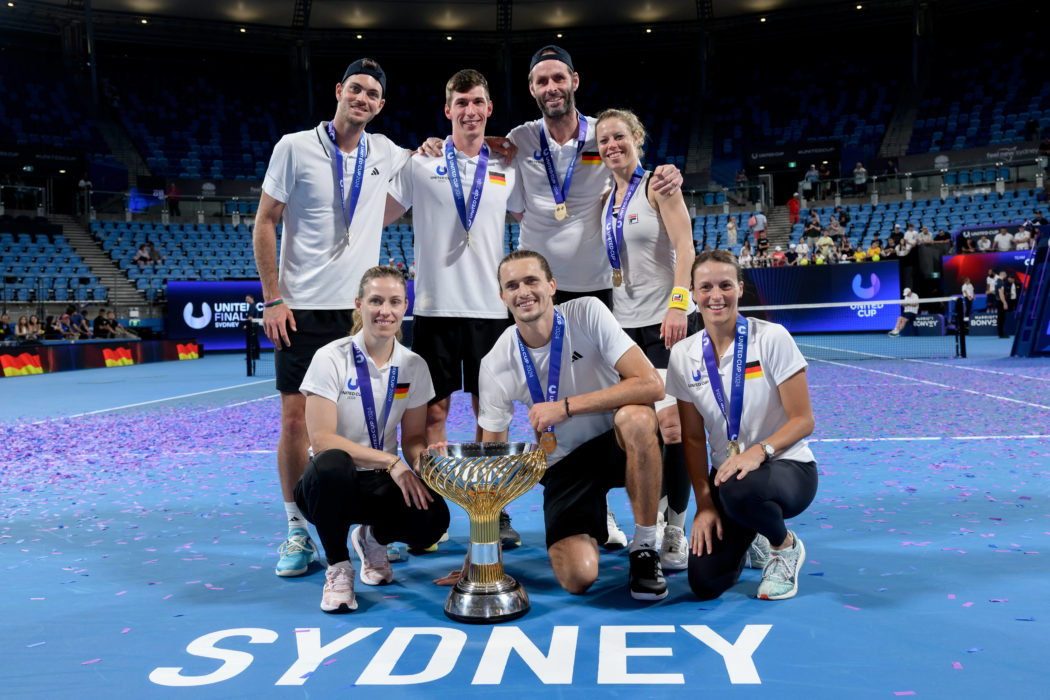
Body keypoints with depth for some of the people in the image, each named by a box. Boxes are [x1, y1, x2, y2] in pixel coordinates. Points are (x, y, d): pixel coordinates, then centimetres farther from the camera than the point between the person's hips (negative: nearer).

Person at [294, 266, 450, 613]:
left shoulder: (414, 366, 0)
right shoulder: (331, 358, -13)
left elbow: (414, 437, 5)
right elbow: (321, 439, -20)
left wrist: (420, 460, -19)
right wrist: (390, 461, -27)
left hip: (382, 484, 3)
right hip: (329, 482, -3)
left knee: (434, 518, -28)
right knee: (332, 465, -39)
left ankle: (373, 538, 11)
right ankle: (337, 567, -11)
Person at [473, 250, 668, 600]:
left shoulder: (587, 314, -16)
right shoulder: (496, 365, -12)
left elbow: (652, 385, -25)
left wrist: (565, 407, -28)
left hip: (618, 444, -1)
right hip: (565, 462, 1)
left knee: (637, 416, -37)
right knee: (577, 577, -20)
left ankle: (645, 548, -15)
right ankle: (594, 518, 18)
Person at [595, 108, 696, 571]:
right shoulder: (605, 199, 15)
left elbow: (684, 247, -12)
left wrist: (678, 303, -23)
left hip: (666, 322, -6)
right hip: (624, 324, 6)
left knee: (669, 424, -8)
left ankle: (675, 533, 3)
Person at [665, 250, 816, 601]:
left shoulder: (772, 338, -12)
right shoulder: (683, 355, -2)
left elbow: (803, 420, -12)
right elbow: (694, 437, 2)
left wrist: (759, 451, -30)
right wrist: (704, 503, -7)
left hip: (788, 469, -3)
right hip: (726, 473, 4)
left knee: (739, 491, -40)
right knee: (705, 583, -13)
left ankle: (785, 546, -3)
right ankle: (748, 543, 24)